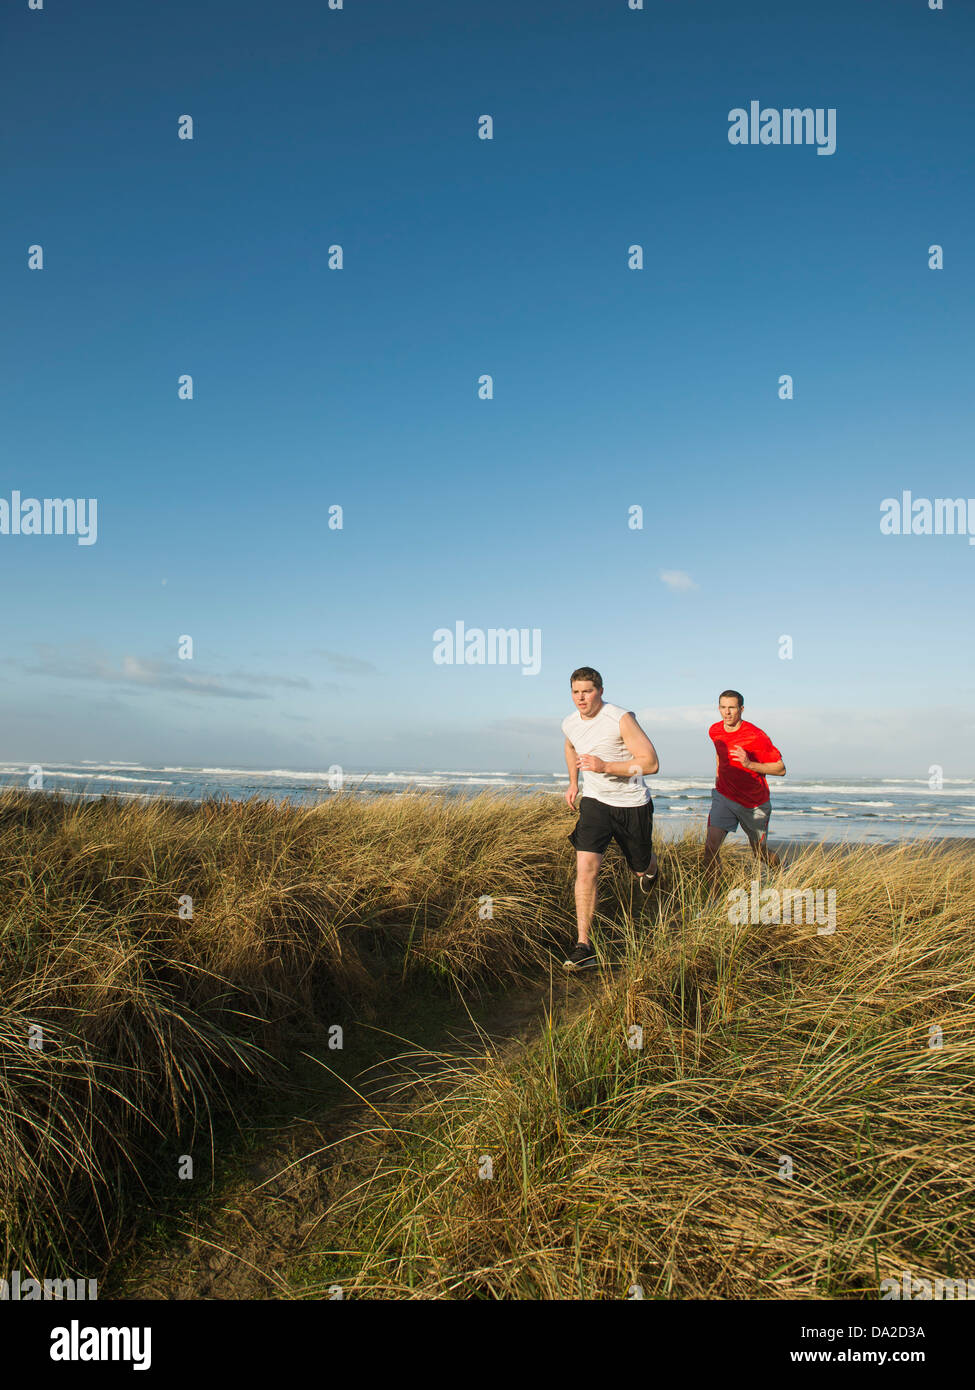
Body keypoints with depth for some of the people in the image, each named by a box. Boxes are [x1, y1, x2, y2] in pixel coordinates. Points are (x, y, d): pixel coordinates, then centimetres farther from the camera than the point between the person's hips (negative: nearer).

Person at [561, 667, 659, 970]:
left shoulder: (621, 719, -20)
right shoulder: (569, 724, -3)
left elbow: (651, 763, -22)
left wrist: (605, 766, -29)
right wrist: (573, 783, 21)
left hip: (632, 803, -3)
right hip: (594, 801, 3)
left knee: (641, 868, 17)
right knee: (585, 868, -16)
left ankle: (649, 870, 58)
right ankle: (584, 946, -14)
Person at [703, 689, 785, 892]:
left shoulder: (756, 736, -19)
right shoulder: (714, 731, -2)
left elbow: (781, 769, -16)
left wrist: (749, 764, -28)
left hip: (754, 803, -3)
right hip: (724, 797, 3)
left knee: (760, 854, 13)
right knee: (711, 845, -15)